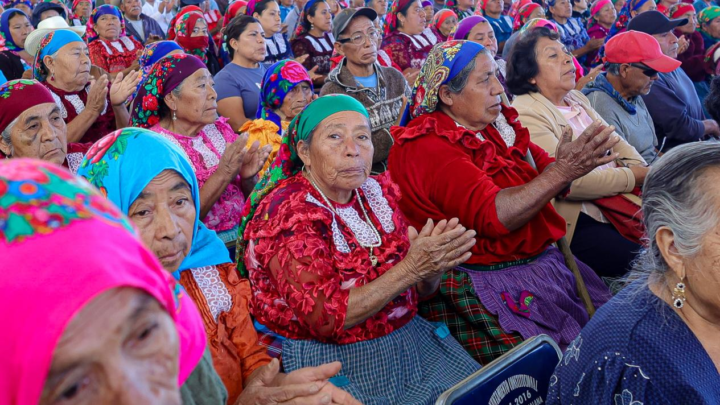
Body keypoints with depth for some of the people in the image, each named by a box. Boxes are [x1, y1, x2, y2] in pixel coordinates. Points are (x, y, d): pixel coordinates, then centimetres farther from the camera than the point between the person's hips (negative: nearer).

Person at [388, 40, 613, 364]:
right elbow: (492, 215, -23)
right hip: (485, 282, -8)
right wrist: (561, 172, -28)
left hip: (542, 260, 8)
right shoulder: (426, 147, -13)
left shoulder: (497, 125, 11)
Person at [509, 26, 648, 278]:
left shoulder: (576, 98, 13)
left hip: (615, 205, 9)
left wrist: (644, 171, -7)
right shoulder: (526, 114, -16)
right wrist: (632, 177, -14)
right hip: (576, 222, -9)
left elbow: (616, 141, 13)